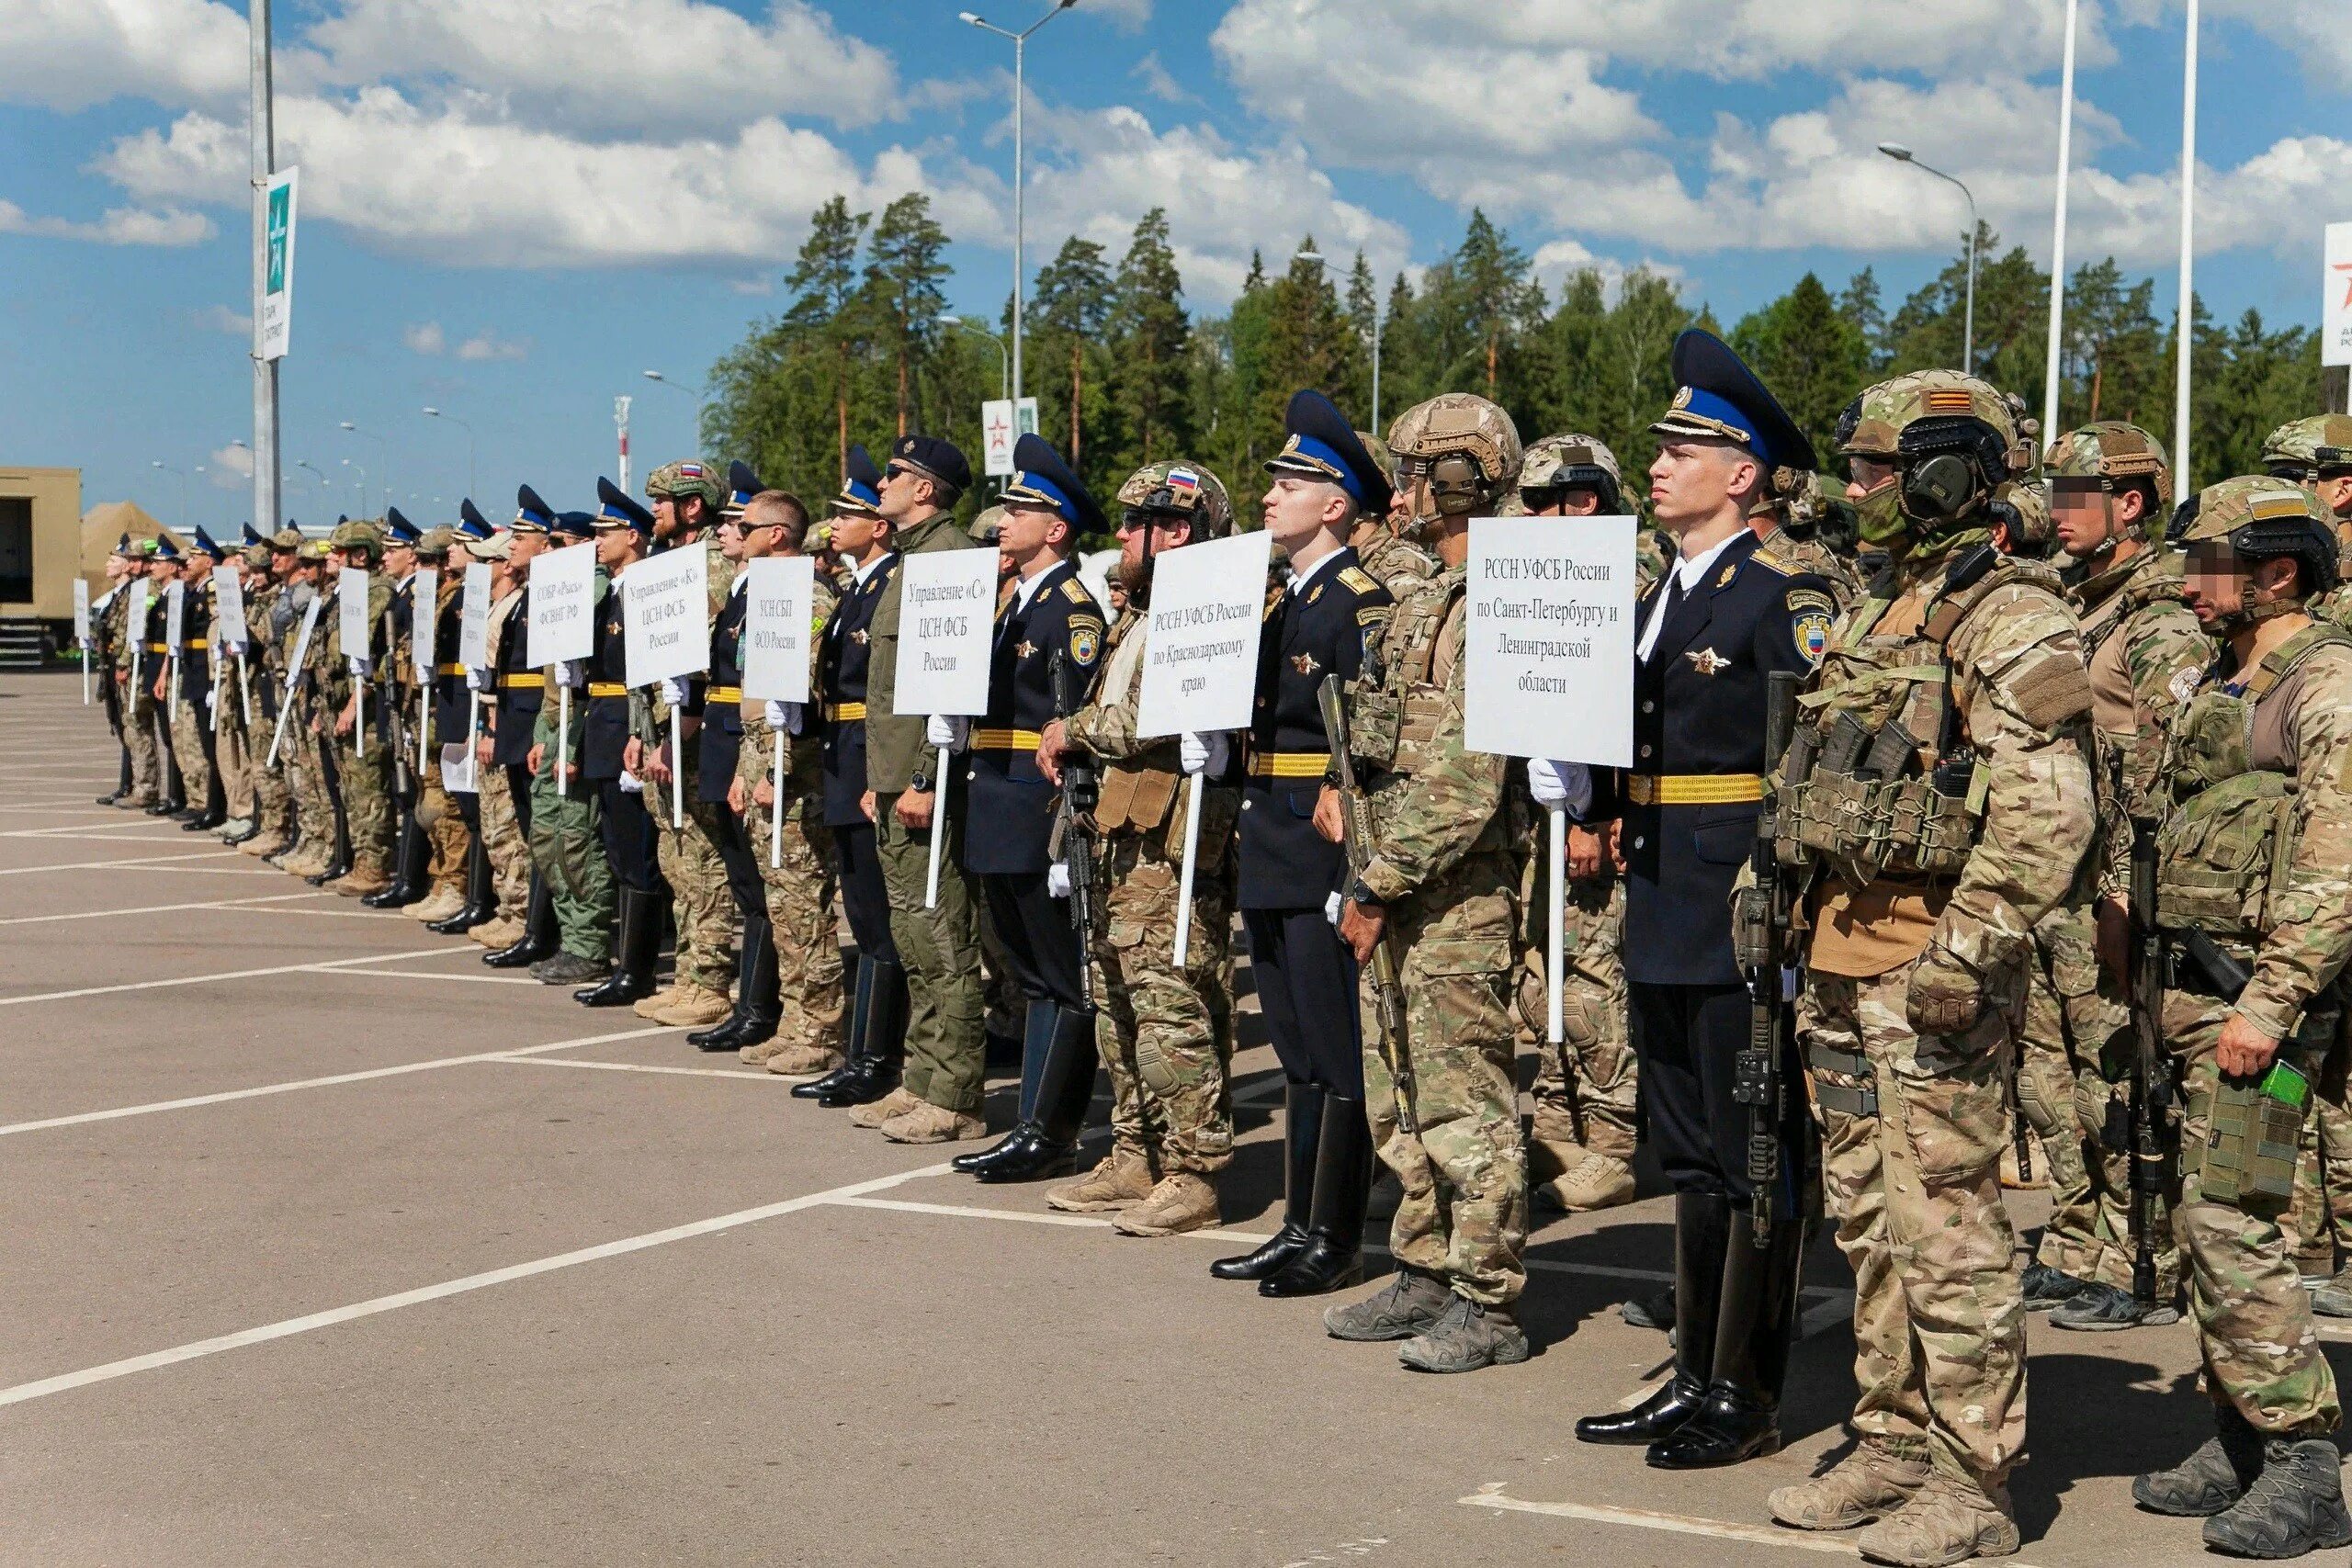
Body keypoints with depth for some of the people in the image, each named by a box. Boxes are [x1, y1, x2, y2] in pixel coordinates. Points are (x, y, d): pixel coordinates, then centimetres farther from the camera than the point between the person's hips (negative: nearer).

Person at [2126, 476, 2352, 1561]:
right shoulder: (2225, 682, 17)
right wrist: (2165, 986, 19)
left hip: (2256, 994, -9)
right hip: (2193, 986, 9)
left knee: (2231, 1225, -12)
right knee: (2202, 1223, 11)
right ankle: (2239, 1442, 20)